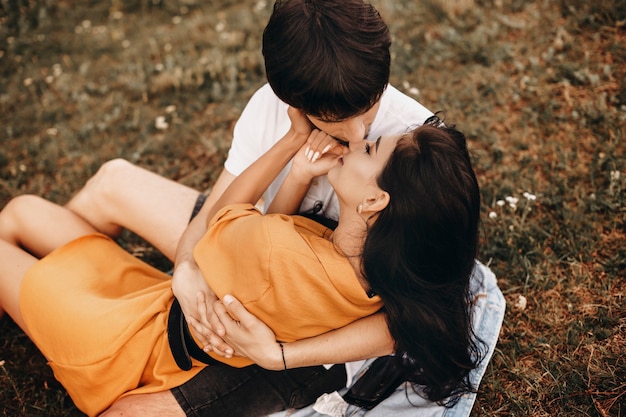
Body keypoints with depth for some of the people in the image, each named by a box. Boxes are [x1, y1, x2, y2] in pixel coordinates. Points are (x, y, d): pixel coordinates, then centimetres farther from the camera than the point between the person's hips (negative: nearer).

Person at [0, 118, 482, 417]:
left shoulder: (280, 253, -41)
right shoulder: (377, 274, -19)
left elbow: (218, 218, -16)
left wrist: (294, 141, -14)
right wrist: (300, 176, -16)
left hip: (133, 348, -6)